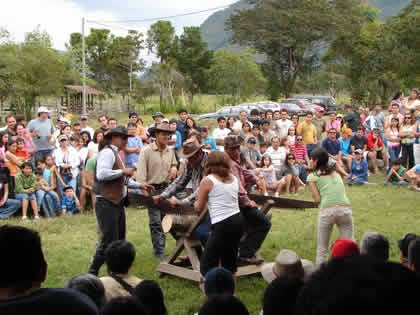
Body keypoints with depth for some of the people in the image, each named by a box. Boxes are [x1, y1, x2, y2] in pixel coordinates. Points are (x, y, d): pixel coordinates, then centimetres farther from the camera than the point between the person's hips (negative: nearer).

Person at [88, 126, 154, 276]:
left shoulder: (116, 153, 18)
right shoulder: (107, 152, -12)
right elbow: (101, 174, -27)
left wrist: (140, 185, 19)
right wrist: (123, 171, -19)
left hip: (117, 203, 10)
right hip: (107, 203, -10)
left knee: (120, 240, 15)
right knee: (108, 241, -8)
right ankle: (92, 273, 1)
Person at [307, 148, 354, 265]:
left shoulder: (312, 177, 11)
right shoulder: (335, 173, 26)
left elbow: (317, 199, 4)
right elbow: (341, 191, 19)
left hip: (327, 210, -3)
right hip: (345, 208, 3)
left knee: (322, 249, 9)